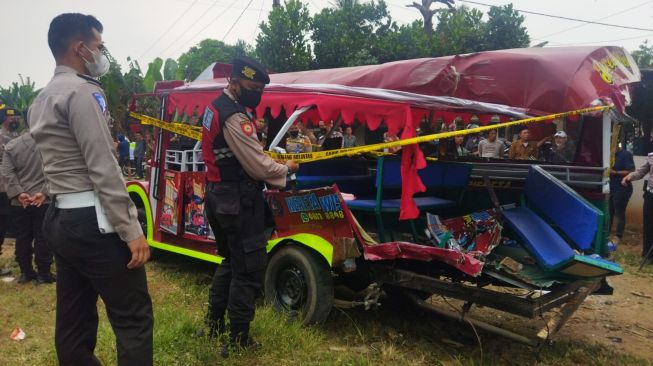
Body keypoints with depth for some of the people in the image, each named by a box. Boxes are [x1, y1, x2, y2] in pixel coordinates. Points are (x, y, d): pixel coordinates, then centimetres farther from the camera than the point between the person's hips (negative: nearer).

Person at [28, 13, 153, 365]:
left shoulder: (41, 99, 18)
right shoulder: (81, 91, -11)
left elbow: (67, 161, 17)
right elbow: (103, 168, -18)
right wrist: (131, 230, -18)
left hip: (59, 220, 10)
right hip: (92, 221, -10)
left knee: (74, 322, 14)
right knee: (133, 318, -4)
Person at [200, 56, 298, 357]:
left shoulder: (217, 106, 12)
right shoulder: (235, 117, -20)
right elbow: (259, 166, -20)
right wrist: (287, 168, -3)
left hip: (218, 194, 11)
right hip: (237, 200, -10)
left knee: (231, 261, 23)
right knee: (249, 269, -1)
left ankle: (214, 323, 34)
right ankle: (238, 341, 8)